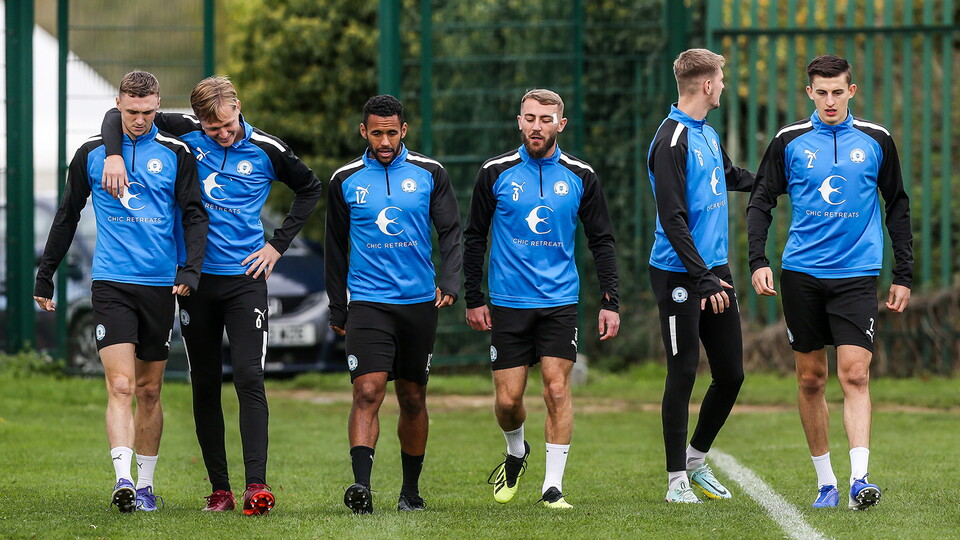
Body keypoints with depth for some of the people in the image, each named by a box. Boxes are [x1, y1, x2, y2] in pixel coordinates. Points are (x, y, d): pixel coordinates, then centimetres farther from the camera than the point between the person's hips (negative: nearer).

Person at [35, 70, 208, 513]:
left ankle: (145, 484, 18)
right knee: (121, 385, -14)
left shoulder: (175, 153, 3)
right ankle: (122, 480, -23)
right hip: (111, 284, -1)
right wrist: (45, 276, 15)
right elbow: (68, 216, 14)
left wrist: (190, 269, -14)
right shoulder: (91, 153, 5)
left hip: (160, 286, 1)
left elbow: (194, 215, 1)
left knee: (149, 391, 9)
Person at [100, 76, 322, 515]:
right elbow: (120, 117, 4)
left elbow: (309, 188, 14)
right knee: (205, 384, 4)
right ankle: (219, 490, 10)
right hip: (195, 277, 2)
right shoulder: (185, 135, -1)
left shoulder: (266, 150, -2)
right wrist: (114, 155, -16)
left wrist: (278, 244, 6)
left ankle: (256, 484, -19)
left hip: (245, 278, -2)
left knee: (249, 378, -14)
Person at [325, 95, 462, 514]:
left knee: (413, 398, 10)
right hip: (368, 302, -1)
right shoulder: (345, 180, 4)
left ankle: (411, 490, 22)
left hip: (419, 303, 1)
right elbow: (336, 247, 12)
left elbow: (450, 231, 4)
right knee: (367, 392, -16)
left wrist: (449, 282, -13)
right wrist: (337, 308, 12)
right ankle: (361, 485, -25)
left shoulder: (429, 174, 3)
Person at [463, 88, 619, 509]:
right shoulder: (496, 173, 0)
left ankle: (553, 485, -4)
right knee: (508, 398, 0)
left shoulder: (580, 177, 2)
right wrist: (473, 298, 4)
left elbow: (601, 241, 7)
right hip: (508, 302, 0)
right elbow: (474, 236, 7)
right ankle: (516, 452, 31)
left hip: (560, 301, 0)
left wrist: (610, 302, 1)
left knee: (556, 388, -10)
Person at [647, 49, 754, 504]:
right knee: (683, 375, -3)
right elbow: (673, 219, -19)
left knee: (731, 373, 7)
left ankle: (696, 457, 25)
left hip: (715, 271, 8)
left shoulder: (708, 134, 14)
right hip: (679, 275, -8)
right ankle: (677, 479, 5)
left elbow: (731, 177, 35)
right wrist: (702, 277, -23)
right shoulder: (672, 141, -15)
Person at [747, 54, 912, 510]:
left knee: (855, 375, -14)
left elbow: (897, 208, 11)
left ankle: (859, 479, -20)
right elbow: (761, 201, 6)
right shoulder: (789, 141, 3)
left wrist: (903, 275, 8)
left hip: (856, 274, -1)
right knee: (810, 378, 6)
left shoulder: (875, 140, 4)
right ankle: (825, 480, 16)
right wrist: (758, 260, -7)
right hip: (801, 274, 1)